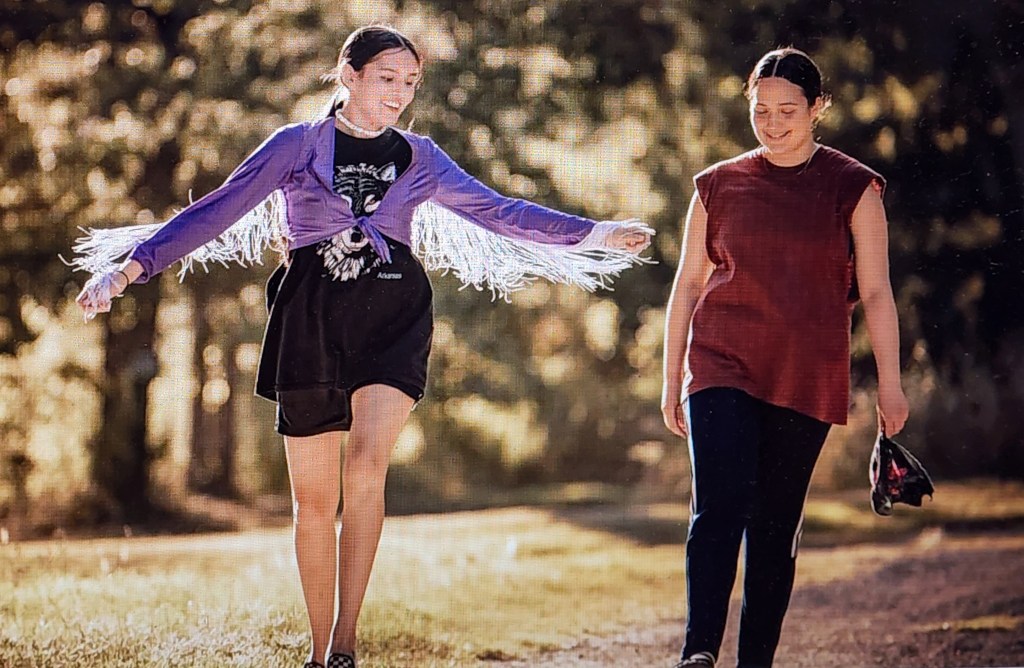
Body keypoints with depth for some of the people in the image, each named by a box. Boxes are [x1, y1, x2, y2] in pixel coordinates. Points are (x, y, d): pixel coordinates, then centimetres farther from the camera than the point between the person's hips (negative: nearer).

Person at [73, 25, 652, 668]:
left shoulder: (420, 158, 13)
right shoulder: (297, 146, 5)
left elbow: (498, 211, 18)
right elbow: (216, 211, 1)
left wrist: (594, 234, 14)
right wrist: (131, 266, -7)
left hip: (391, 316, 1)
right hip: (310, 320, 0)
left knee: (367, 464, -22)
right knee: (314, 497, 3)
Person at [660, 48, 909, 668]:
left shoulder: (853, 187, 4)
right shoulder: (718, 186, 8)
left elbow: (876, 291, 3)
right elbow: (688, 286, 13)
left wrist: (890, 384, -2)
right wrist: (672, 378, 11)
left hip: (806, 378, 0)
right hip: (723, 365, 0)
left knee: (776, 523, 3)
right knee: (720, 505, -17)